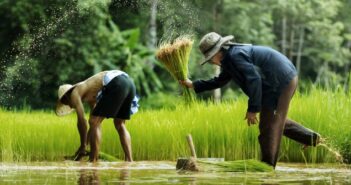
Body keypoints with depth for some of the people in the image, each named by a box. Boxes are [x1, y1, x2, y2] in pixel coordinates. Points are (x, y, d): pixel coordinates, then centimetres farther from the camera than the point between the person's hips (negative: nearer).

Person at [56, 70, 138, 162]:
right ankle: (129, 161, 13)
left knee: (94, 122, 2)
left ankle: (93, 162, 1)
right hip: (129, 82, 9)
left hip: (116, 84, -9)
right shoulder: (89, 93, 36)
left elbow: (82, 122, 5)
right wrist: (85, 145, 44)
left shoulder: (75, 93, 12)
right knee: (120, 125, 22)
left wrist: (83, 146, 14)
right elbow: (96, 124, 41)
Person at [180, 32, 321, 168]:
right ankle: (310, 137, 27)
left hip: (280, 83, -11)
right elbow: (220, 81, 29)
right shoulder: (229, 59, 16)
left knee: (269, 126, -4)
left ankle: (267, 166, 1)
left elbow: (253, 80, -25)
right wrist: (194, 85, 26)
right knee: (276, 120, 25)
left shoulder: (235, 56, -18)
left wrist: (252, 109, -21)